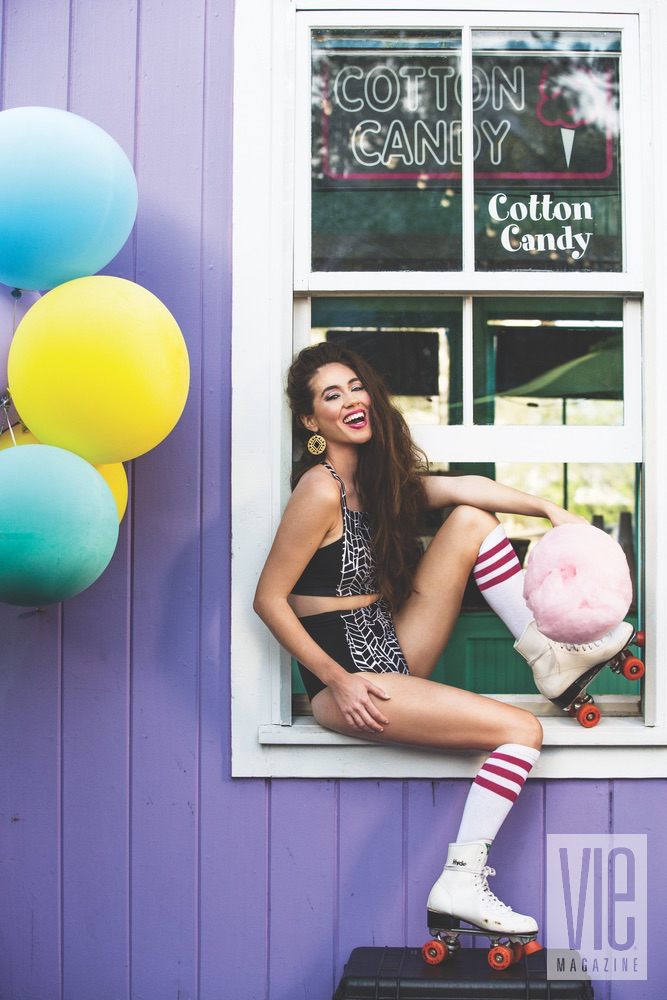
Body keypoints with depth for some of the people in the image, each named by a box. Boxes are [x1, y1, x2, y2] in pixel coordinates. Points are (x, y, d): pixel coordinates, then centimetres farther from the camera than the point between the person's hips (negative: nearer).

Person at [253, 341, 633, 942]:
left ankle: (547, 656, 2)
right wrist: (338, 681, -19)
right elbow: (269, 599, -17)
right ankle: (460, 882, -9)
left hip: (395, 654, 8)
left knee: (471, 522, 2)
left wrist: (549, 509, -9)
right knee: (523, 731, -13)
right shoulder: (321, 491, -17)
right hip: (348, 680, -8)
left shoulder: (377, 477, 10)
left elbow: (463, 488, 3)